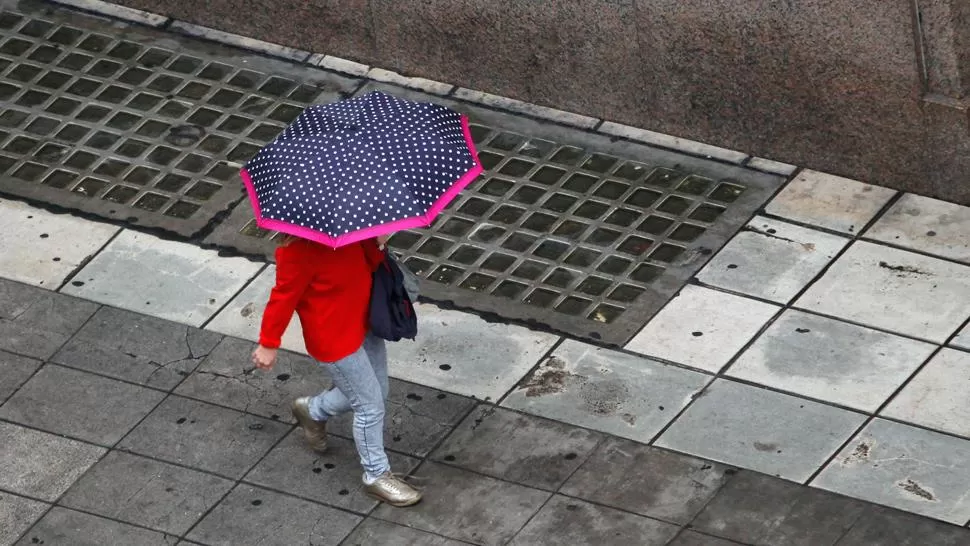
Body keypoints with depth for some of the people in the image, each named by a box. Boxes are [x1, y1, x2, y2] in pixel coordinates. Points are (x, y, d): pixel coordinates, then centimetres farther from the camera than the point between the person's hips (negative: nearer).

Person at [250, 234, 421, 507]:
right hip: (335, 339, -8)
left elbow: (369, 264, 3)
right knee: (370, 405, 2)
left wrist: (377, 243, -20)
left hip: (363, 322, 8)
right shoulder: (298, 250, -31)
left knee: (376, 392, 23)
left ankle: (312, 410, 48)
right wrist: (268, 344, -10)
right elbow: (284, 295, -21)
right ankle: (377, 475, 23)